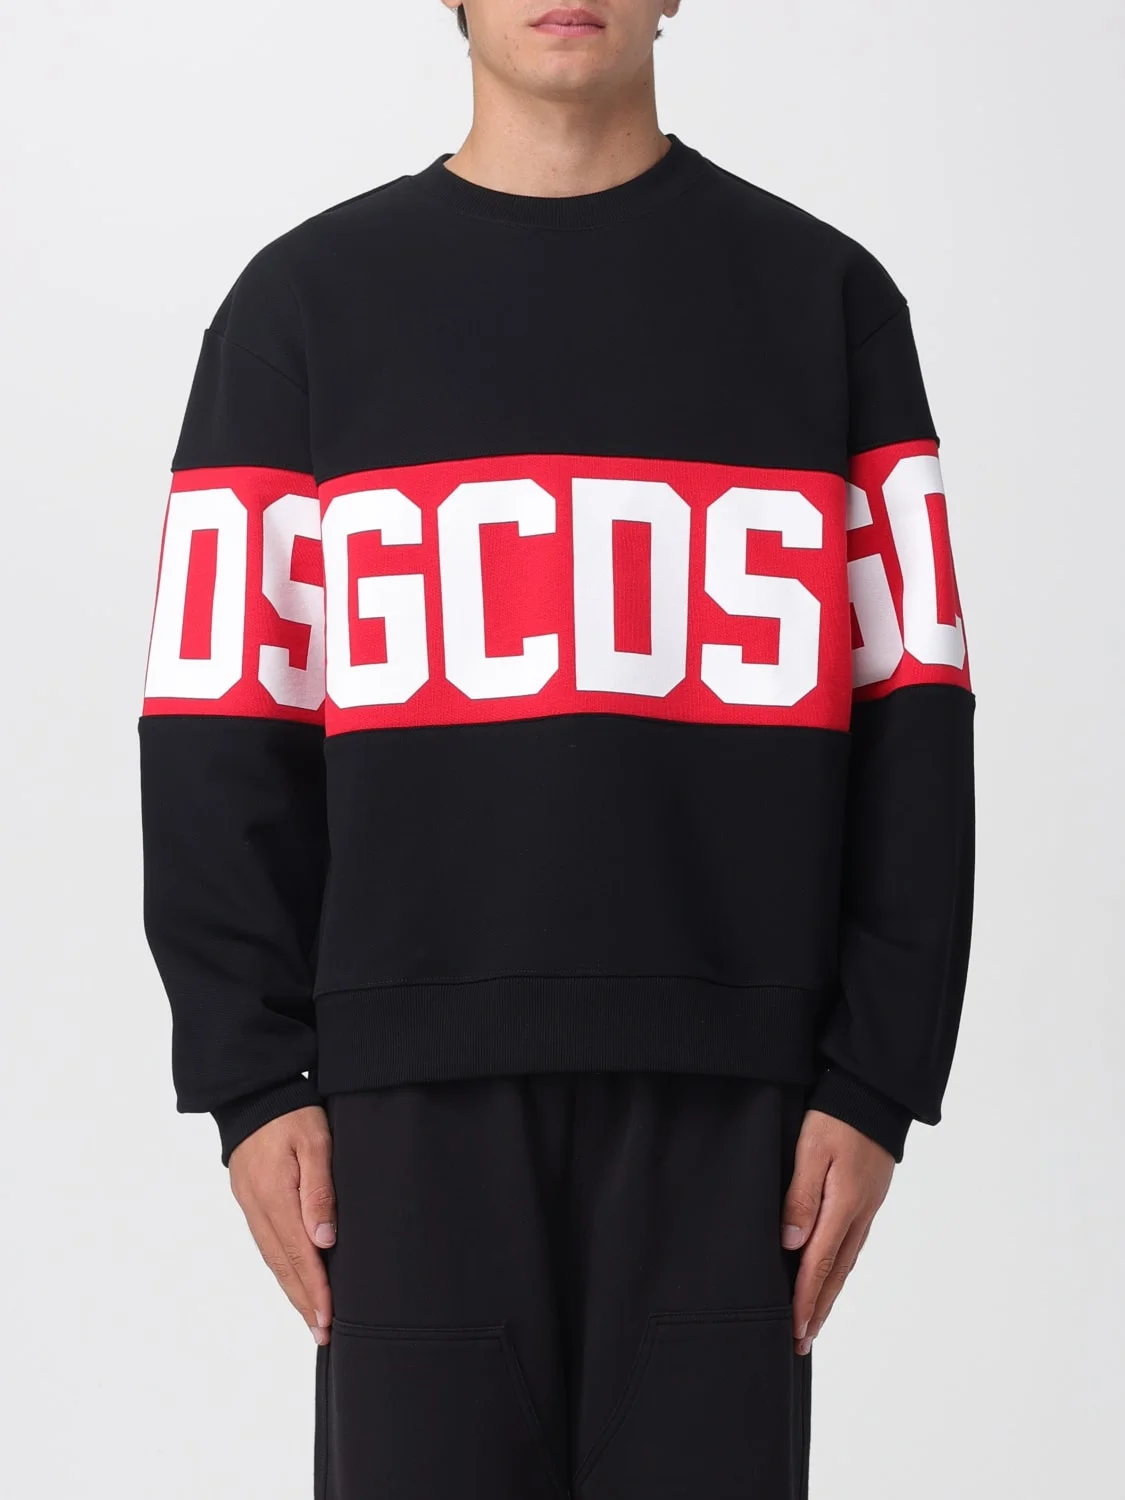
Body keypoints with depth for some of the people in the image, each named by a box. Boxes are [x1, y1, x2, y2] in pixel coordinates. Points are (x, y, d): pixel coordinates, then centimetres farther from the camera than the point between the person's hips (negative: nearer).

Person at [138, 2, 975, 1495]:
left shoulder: (823, 296, 8)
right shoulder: (307, 300, 8)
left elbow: (907, 717, 5)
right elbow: (223, 724, 5)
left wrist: (878, 1075, -2)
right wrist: (253, 1071, -3)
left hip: (721, 1085, 0)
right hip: (415, 1086, 0)